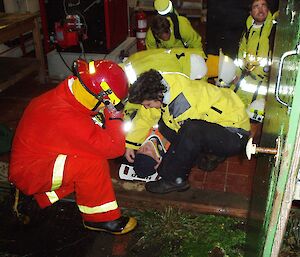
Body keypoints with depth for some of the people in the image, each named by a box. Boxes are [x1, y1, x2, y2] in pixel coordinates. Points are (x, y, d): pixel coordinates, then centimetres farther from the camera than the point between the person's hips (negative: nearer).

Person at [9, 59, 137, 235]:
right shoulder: (67, 118, -34)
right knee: (94, 162, -26)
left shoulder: (64, 95, -6)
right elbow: (114, 148, -31)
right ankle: (101, 219, -5)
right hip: (28, 173, -9)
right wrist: (115, 117, -17)